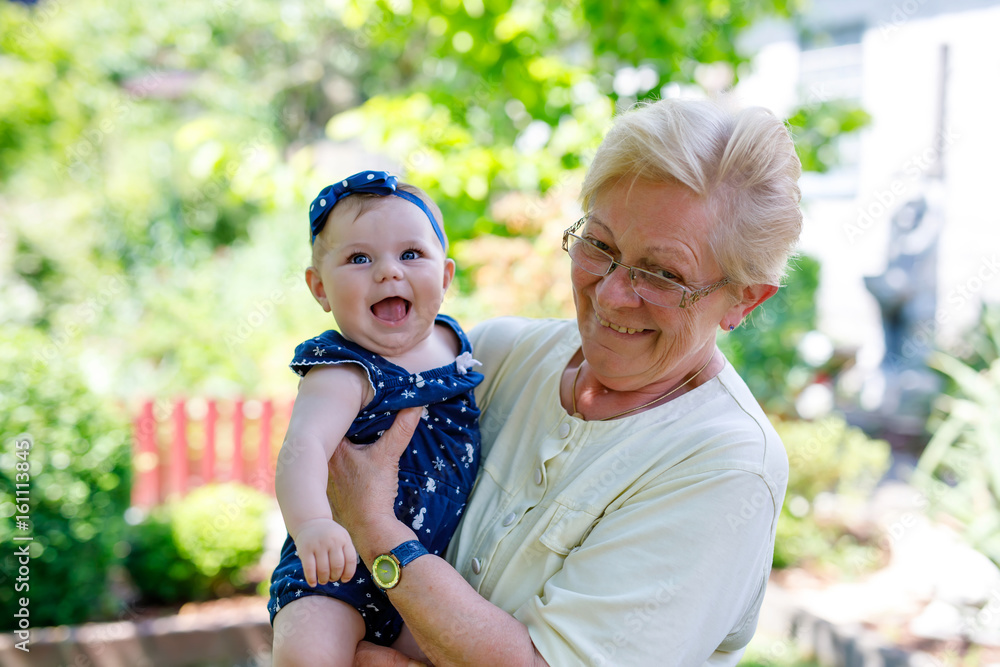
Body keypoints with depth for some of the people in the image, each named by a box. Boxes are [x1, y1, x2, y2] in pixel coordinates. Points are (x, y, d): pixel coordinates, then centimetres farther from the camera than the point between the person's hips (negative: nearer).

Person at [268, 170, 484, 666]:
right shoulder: (345, 373, -20)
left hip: (437, 558, 6)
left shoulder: (452, 341, 2)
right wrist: (311, 522, -55)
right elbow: (303, 445, -39)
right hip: (347, 561, -6)